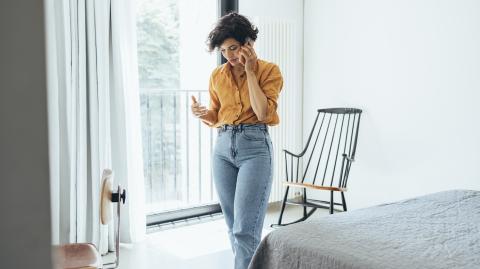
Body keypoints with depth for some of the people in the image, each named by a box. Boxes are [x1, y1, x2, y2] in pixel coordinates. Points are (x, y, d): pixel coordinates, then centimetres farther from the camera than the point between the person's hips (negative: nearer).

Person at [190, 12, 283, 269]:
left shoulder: (269, 70, -3)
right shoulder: (217, 75, 10)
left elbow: (263, 113, -15)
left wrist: (250, 71, -13)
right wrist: (202, 113, -6)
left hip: (255, 147, -5)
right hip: (223, 147, 5)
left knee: (245, 229, -10)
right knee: (233, 226, 11)